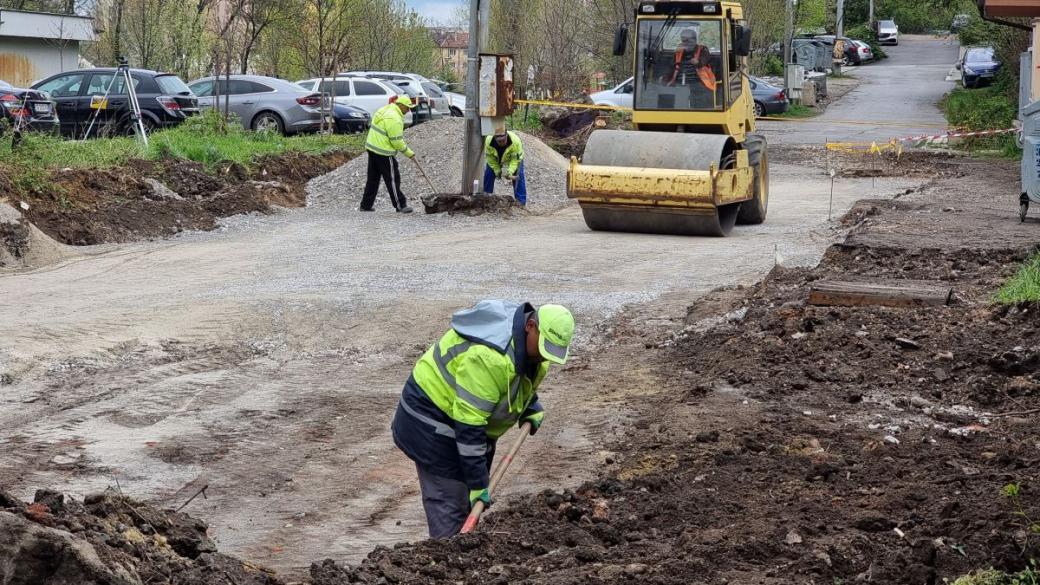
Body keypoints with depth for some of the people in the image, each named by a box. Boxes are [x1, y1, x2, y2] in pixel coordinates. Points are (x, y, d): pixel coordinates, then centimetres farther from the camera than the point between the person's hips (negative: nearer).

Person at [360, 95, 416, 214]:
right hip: (384, 152, -9)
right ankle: (400, 205, 5)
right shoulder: (395, 119, -20)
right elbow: (397, 141, -19)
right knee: (393, 179, -1)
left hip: (372, 147, 9)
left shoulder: (384, 109, 10)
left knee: (373, 178, 15)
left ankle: (366, 205, 19)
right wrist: (408, 152, -7)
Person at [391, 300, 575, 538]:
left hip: (471, 415, 9)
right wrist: (478, 483, -30)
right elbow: (468, 425, -34)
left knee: (470, 499, 11)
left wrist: (531, 408, 4)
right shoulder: (488, 356, -36)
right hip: (433, 421, -9)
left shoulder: (531, 343, -5)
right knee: (451, 499, -12)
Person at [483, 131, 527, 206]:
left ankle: (521, 200, -6)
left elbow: (516, 159, -32)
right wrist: (498, 171, -23)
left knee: (518, 176, -13)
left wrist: (510, 172, -41)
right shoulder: (489, 141, -36)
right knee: (488, 174, -4)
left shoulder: (515, 141, -41)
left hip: (513, 158, -2)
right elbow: (491, 159, -22)